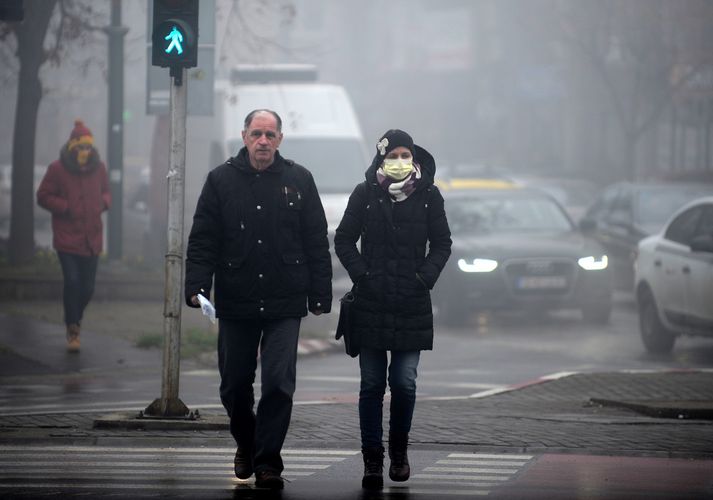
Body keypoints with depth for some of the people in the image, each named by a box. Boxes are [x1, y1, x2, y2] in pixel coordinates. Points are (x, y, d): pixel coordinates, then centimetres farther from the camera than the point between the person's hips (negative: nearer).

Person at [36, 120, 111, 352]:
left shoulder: (98, 168, 6)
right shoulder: (57, 169, -7)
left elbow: (105, 191, 21)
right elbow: (43, 197, -2)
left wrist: (104, 202, -3)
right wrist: (66, 207, -15)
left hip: (91, 239, 4)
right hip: (67, 238, -4)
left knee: (87, 287, 7)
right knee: (72, 282, -16)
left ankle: (73, 323, 32)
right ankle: (73, 331, -6)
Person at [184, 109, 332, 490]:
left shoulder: (299, 180, 4)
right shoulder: (221, 180, 3)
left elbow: (317, 242, 6)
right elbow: (202, 240, 3)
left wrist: (320, 295, 2)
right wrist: (196, 287, -10)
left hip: (285, 305, -1)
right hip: (235, 302, 1)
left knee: (278, 383, -8)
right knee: (234, 385, 10)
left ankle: (267, 460, -1)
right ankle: (246, 444, 34)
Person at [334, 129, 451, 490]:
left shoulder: (428, 196, 4)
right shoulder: (365, 194, 2)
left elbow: (441, 243, 11)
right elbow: (344, 240, 8)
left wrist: (425, 277, -2)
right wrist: (361, 275, -4)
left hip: (412, 304, 0)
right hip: (371, 303, 0)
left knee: (404, 382, -3)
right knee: (372, 383, 0)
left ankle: (399, 449, 19)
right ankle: (372, 460, 5)